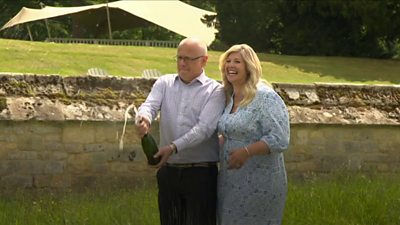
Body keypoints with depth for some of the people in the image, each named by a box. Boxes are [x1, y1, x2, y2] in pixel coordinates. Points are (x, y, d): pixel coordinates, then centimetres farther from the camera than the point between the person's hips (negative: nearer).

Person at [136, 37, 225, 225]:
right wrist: (144, 119, -32)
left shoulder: (215, 91, -3)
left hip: (201, 173, -4)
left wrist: (174, 147, -29)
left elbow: (204, 128, -16)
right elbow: (149, 105, -6)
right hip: (168, 171, 4)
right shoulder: (164, 83, 11)